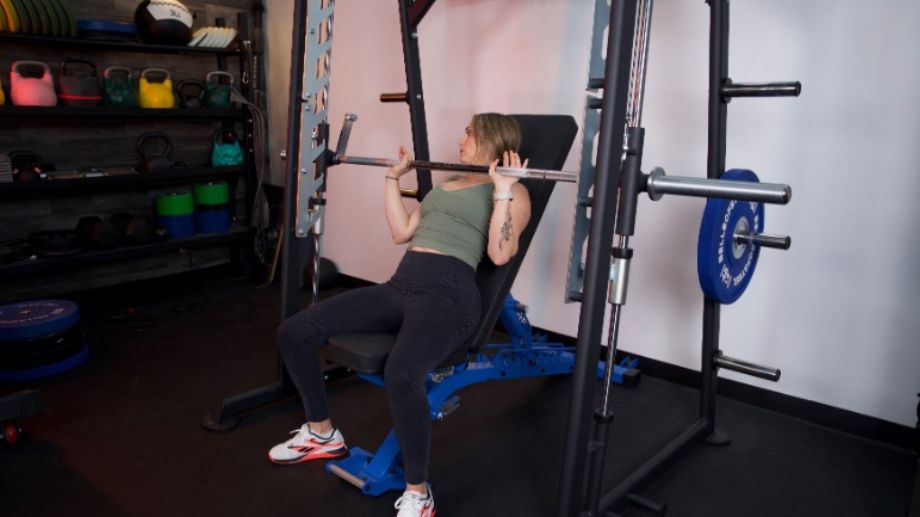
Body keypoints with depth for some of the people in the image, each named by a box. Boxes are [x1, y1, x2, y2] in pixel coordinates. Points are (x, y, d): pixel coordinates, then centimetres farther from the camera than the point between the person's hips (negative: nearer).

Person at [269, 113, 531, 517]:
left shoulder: (512, 191, 4)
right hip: (402, 284, 8)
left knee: (401, 374, -39)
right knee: (294, 332, -1)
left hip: (449, 292, -8)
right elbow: (401, 233, 24)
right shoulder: (448, 183, 27)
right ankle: (322, 434, 19)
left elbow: (499, 254, -12)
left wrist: (503, 190, -17)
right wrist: (393, 177, 29)